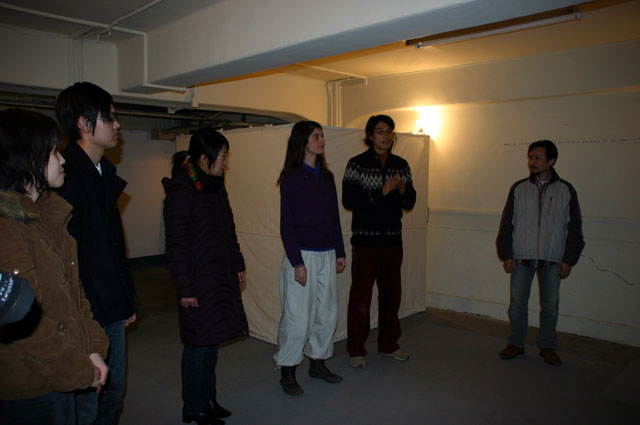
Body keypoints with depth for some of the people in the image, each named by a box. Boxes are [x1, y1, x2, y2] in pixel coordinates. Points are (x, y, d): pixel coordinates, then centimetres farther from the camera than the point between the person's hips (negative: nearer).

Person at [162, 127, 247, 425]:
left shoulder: (215, 186, 10)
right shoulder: (181, 192, -15)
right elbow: (175, 244, -15)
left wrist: (238, 266, 17)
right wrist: (184, 288, -16)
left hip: (222, 277, 8)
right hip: (198, 282, -8)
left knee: (210, 342, 15)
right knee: (200, 345, 3)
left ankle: (207, 400, 30)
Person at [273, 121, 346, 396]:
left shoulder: (326, 176, 11)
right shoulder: (291, 177, -7)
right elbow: (286, 224, -9)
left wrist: (340, 252, 13)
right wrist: (297, 263, -13)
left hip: (326, 255, 6)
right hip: (301, 254, -6)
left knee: (327, 313, 11)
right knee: (298, 317, -2)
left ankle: (318, 363, 29)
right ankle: (287, 371, 15)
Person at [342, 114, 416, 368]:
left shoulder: (401, 165, 11)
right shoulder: (357, 164, -3)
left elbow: (410, 204, 13)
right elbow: (348, 200, -12)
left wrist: (404, 191, -9)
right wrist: (380, 193, -19)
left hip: (393, 239, 5)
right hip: (365, 240, -5)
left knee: (391, 293, 13)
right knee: (361, 295, -2)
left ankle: (388, 344, 29)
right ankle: (356, 350, 13)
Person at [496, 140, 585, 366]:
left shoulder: (566, 190, 2)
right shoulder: (518, 188, 3)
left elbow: (574, 228, 5)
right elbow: (506, 224, 5)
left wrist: (569, 259, -1)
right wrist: (506, 254, -1)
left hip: (552, 260, 0)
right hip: (521, 257, 1)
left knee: (550, 305, 8)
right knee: (517, 303, 5)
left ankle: (547, 346, 24)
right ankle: (516, 343, 21)